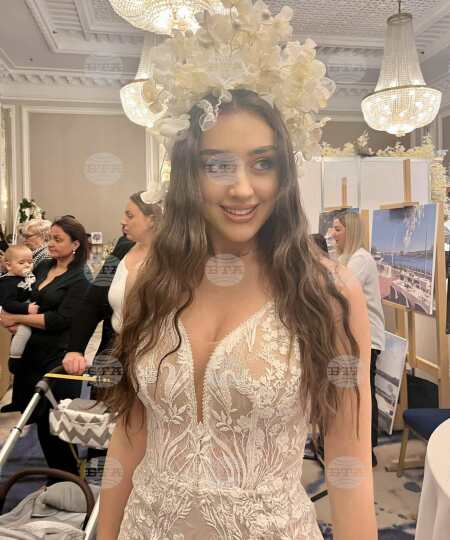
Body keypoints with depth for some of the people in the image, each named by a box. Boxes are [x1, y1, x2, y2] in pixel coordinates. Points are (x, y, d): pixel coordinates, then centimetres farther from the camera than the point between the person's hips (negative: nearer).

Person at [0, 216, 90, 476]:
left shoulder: (79, 281, -12)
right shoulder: (42, 267, 8)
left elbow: (59, 319, -19)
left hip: (57, 357, -7)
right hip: (32, 352, 7)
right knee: (37, 415, 16)